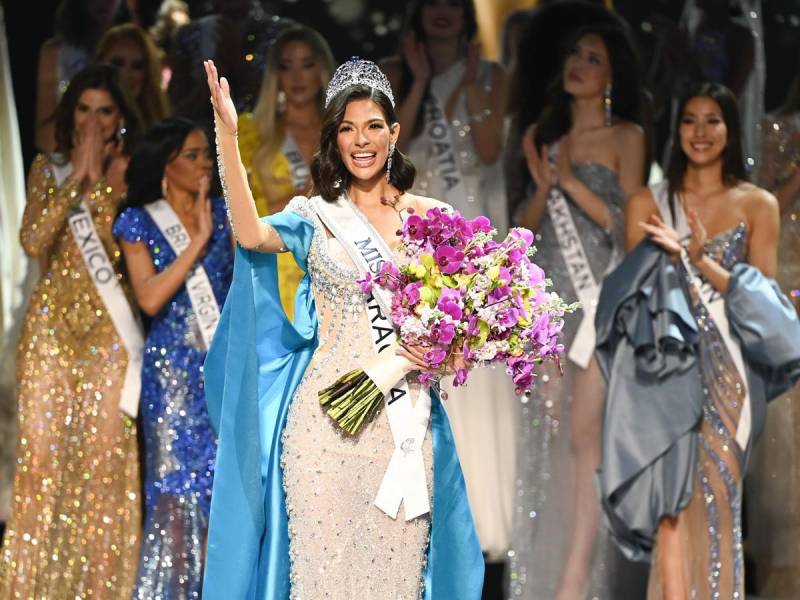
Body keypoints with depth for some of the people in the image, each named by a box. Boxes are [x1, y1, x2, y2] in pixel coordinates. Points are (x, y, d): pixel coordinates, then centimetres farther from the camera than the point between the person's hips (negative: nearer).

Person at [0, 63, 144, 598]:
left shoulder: (132, 173, 3)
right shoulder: (48, 169, 10)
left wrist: (100, 182, -9)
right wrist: (75, 178, -10)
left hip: (109, 330, -2)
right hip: (52, 325, 2)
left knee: (106, 458, -4)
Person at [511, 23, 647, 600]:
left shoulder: (626, 137, 2)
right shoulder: (542, 137, 15)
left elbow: (627, 224, -4)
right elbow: (526, 224, 13)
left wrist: (572, 181, -10)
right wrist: (543, 186, -6)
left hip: (601, 293, -5)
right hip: (550, 295, 5)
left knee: (585, 433, -12)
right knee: (550, 436, 2)